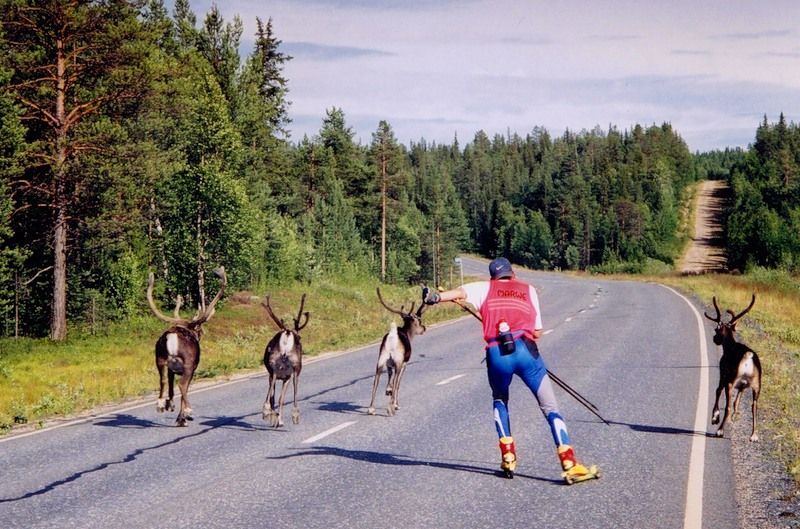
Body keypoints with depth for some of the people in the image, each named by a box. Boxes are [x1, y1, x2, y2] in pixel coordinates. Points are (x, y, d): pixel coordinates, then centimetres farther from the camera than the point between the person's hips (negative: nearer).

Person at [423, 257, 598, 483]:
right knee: (550, 407, 3)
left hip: (496, 355, 1)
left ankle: (508, 458, 20)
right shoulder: (529, 290, 22)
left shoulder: (485, 288, 19)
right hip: (525, 351, -1)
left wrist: (436, 296, -14)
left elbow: (460, 292, -2)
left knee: (500, 400, 29)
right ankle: (570, 465, -9)